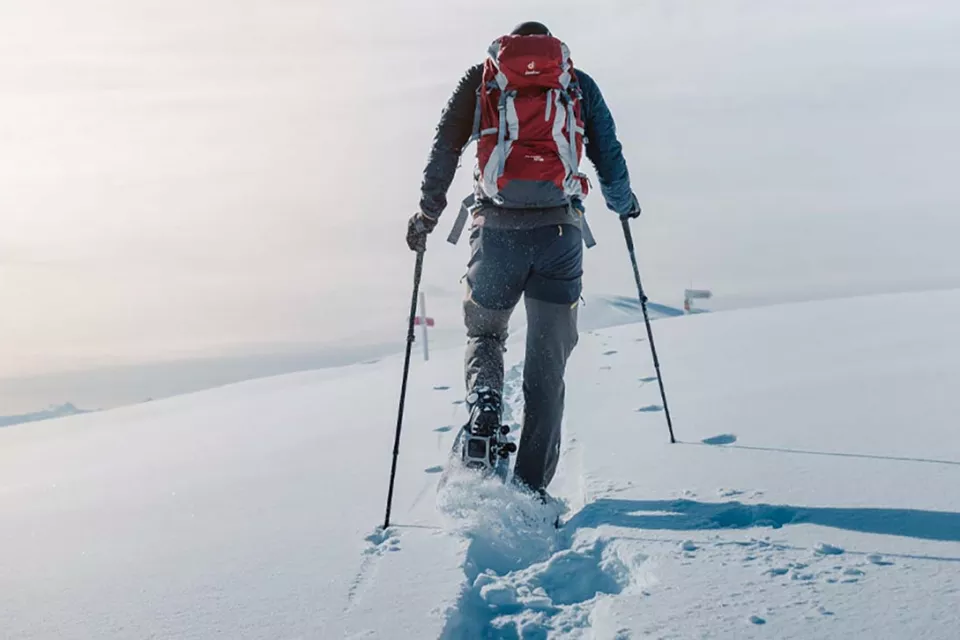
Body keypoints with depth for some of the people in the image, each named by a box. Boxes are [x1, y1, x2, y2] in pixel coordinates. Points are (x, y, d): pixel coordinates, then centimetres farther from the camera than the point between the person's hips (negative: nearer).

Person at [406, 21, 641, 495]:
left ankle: (484, 404, -8)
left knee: (484, 331, 23)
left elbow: (444, 149, 7)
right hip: (560, 229, 0)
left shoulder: (481, 77, 16)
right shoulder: (578, 83, 17)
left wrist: (427, 213, 15)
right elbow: (610, 157, 16)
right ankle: (531, 487, 2)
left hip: (497, 226, 0)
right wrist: (623, 203, 34)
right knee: (547, 366, 7)